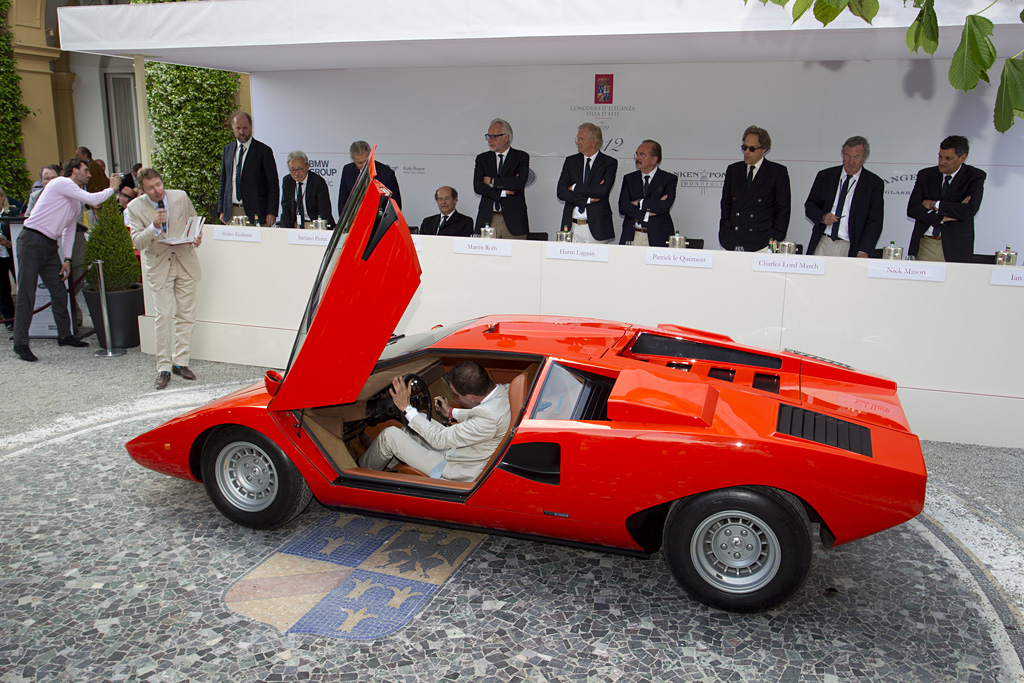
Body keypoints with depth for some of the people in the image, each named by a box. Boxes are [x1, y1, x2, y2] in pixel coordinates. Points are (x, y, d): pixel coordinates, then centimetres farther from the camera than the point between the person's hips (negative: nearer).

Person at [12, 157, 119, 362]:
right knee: (26, 294, -7)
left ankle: (64, 335, 22)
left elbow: (69, 230, 21)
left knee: (59, 292, 10)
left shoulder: (76, 201, 19)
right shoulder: (61, 183, -8)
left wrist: (67, 259, 15)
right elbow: (93, 199, -17)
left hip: (51, 245, 9)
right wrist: (112, 188, -1)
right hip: (32, 241, -9)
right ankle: (21, 343, -2)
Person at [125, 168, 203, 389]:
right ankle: (163, 368, 1)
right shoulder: (135, 208, -7)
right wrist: (154, 227, -29)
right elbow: (137, 242, -12)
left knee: (186, 315, 5)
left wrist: (197, 237, -9)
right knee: (163, 316, -7)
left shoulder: (180, 197, -3)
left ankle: (180, 362, 16)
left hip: (185, 262, 2)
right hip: (159, 265, -2)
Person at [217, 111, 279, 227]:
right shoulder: (227, 149, 14)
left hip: (255, 213, -4)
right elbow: (223, 181, 18)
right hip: (231, 212, 4)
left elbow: (273, 185, -2)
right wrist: (221, 210, 10)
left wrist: (271, 213, -11)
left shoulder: (264, 151, 0)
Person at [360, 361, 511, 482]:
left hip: (457, 472, -9)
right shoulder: (505, 389, -10)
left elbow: (439, 440, -24)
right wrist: (451, 412, 20)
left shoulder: (488, 418, -36)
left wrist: (406, 408, -18)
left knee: (389, 435, -4)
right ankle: (385, 466, 36)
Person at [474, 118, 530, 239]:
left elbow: (520, 182, -13)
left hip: (513, 221, -2)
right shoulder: (482, 158, 14)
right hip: (487, 219, 2)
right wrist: (503, 192, -7)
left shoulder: (521, 157, 5)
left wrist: (492, 181, -5)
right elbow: (477, 187, 0)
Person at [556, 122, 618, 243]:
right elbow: (560, 191, 1)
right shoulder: (570, 161, 12)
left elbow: (603, 191, -14)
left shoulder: (609, 163, 2)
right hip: (571, 226, 3)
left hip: (596, 227, -3)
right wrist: (587, 199, -9)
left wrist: (575, 188, -7)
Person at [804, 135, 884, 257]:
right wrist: (822, 216, -8)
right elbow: (809, 206, 15)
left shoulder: (875, 184, 3)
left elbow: (875, 221, -2)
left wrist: (863, 252, -16)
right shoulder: (825, 176, 10)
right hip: (821, 244, 2)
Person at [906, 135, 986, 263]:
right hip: (925, 246, 2)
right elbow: (912, 209, -2)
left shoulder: (975, 176, 2)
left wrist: (934, 205, -9)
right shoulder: (925, 175, 9)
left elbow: (970, 210, -14)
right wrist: (943, 217, -12)